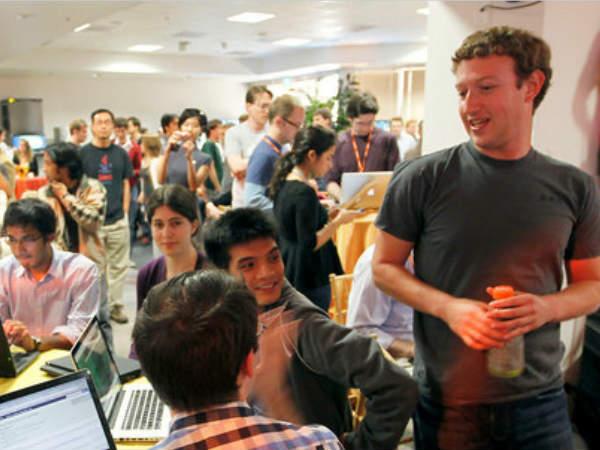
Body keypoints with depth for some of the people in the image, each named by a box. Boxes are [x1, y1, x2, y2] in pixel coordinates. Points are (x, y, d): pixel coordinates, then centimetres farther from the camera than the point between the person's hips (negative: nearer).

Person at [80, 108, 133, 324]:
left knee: (119, 266, 8)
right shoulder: (83, 153, 0)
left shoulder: (121, 153, 8)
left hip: (118, 219, 3)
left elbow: (126, 184, 11)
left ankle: (115, 305, 20)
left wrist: (125, 212, 4)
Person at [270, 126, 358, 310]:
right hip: (309, 280, -9)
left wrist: (326, 218, 7)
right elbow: (310, 244, -21)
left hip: (288, 274, 9)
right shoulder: (304, 192, -21)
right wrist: (338, 221, -14)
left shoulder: (284, 184, 6)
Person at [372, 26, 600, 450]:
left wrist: (547, 308, -14)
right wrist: (449, 308, -19)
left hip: (540, 399, 2)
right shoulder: (421, 179, -9)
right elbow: (385, 267, -2)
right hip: (445, 400, -1)